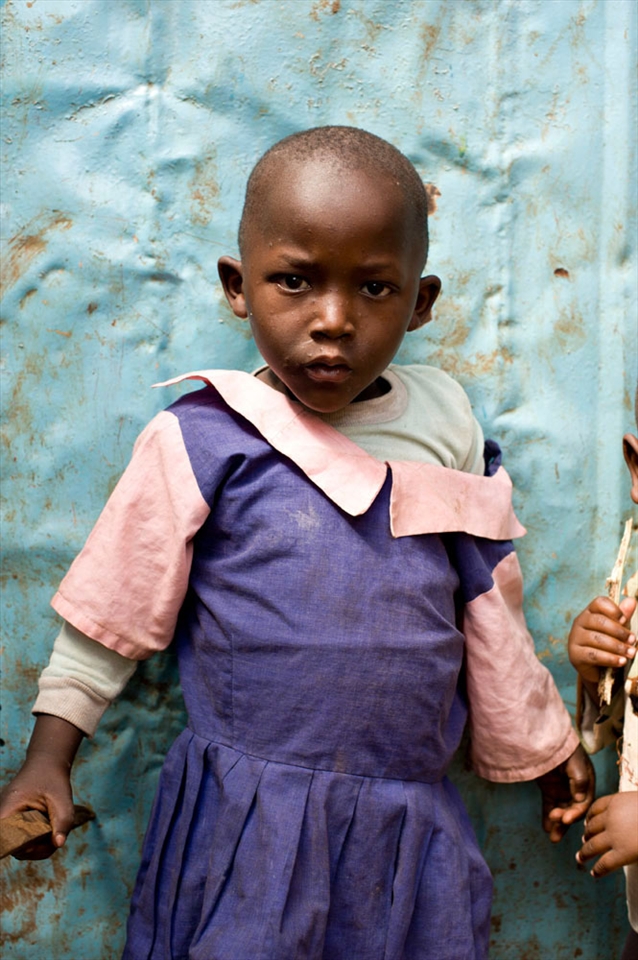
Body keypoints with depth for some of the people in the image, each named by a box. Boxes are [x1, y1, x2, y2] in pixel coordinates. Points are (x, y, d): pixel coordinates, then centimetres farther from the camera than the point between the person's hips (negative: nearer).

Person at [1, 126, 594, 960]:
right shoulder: (201, 441, -10)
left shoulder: (446, 426, 1)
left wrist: (544, 749, 21)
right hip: (246, 826, -3)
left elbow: (490, 606, 12)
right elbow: (113, 605, -1)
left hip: (416, 822, 4)